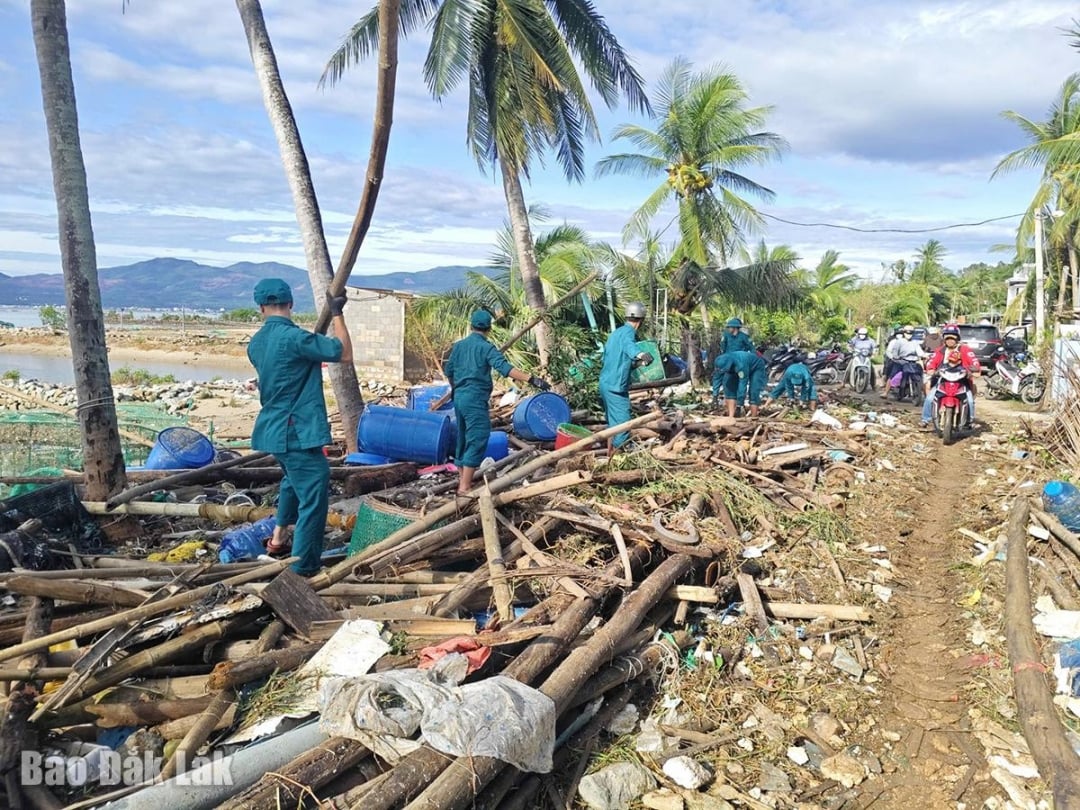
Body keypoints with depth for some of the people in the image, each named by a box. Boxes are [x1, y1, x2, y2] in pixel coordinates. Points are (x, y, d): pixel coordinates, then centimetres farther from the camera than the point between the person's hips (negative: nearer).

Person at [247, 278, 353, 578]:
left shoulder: (256, 344, 7)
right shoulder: (294, 337, -19)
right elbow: (345, 354, -14)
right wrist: (336, 314, -5)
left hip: (274, 428, 9)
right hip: (297, 431, -9)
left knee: (294, 479, 32)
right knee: (313, 499, -3)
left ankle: (278, 538, 41)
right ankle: (302, 571, -1)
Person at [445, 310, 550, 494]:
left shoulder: (458, 345, 10)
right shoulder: (486, 348, -10)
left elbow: (448, 371, 19)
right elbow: (504, 367, -25)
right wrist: (531, 379, -32)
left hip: (459, 398, 8)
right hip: (475, 400, -8)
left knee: (463, 439, 17)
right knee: (477, 441, -7)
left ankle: (463, 479, 26)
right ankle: (465, 486, -11)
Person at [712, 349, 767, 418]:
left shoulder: (741, 365, -45)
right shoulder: (722, 363, -27)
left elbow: (743, 384, -42)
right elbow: (717, 378, -15)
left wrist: (739, 404, -38)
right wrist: (715, 394, -18)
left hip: (756, 367, -6)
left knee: (754, 393, -19)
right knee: (730, 388, -9)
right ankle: (731, 416, -11)